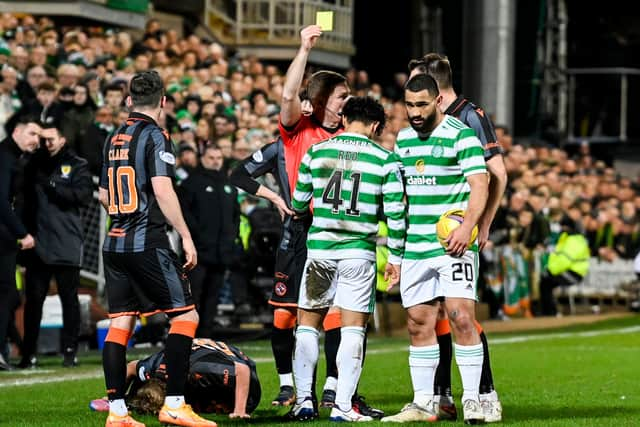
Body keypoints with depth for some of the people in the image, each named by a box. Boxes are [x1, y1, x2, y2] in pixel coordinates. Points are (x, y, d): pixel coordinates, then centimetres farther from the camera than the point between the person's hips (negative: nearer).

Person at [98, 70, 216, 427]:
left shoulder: (115, 138, 13)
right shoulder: (155, 136, -8)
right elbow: (163, 190, -18)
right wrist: (186, 236, -13)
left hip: (115, 243, 7)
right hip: (148, 243, -7)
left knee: (121, 323, 7)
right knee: (185, 315, -1)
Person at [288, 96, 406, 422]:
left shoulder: (315, 152, 3)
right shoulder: (385, 160, -2)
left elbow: (298, 204, 9)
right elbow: (395, 212, -4)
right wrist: (396, 257, 5)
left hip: (319, 249, 1)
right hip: (358, 252, -1)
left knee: (307, 324, 13)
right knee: (353, 329, 2)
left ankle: (303, 401, 11)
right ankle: (342, 406, -2)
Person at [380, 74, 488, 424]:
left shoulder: (461, 136, -6)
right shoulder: (403, 139, 15)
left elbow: (479, 184, -12)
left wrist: (466, 228, -24)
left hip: (452, 244, -6)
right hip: (413, 247, 6)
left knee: (461, 318, -14)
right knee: (418, 324, 5)